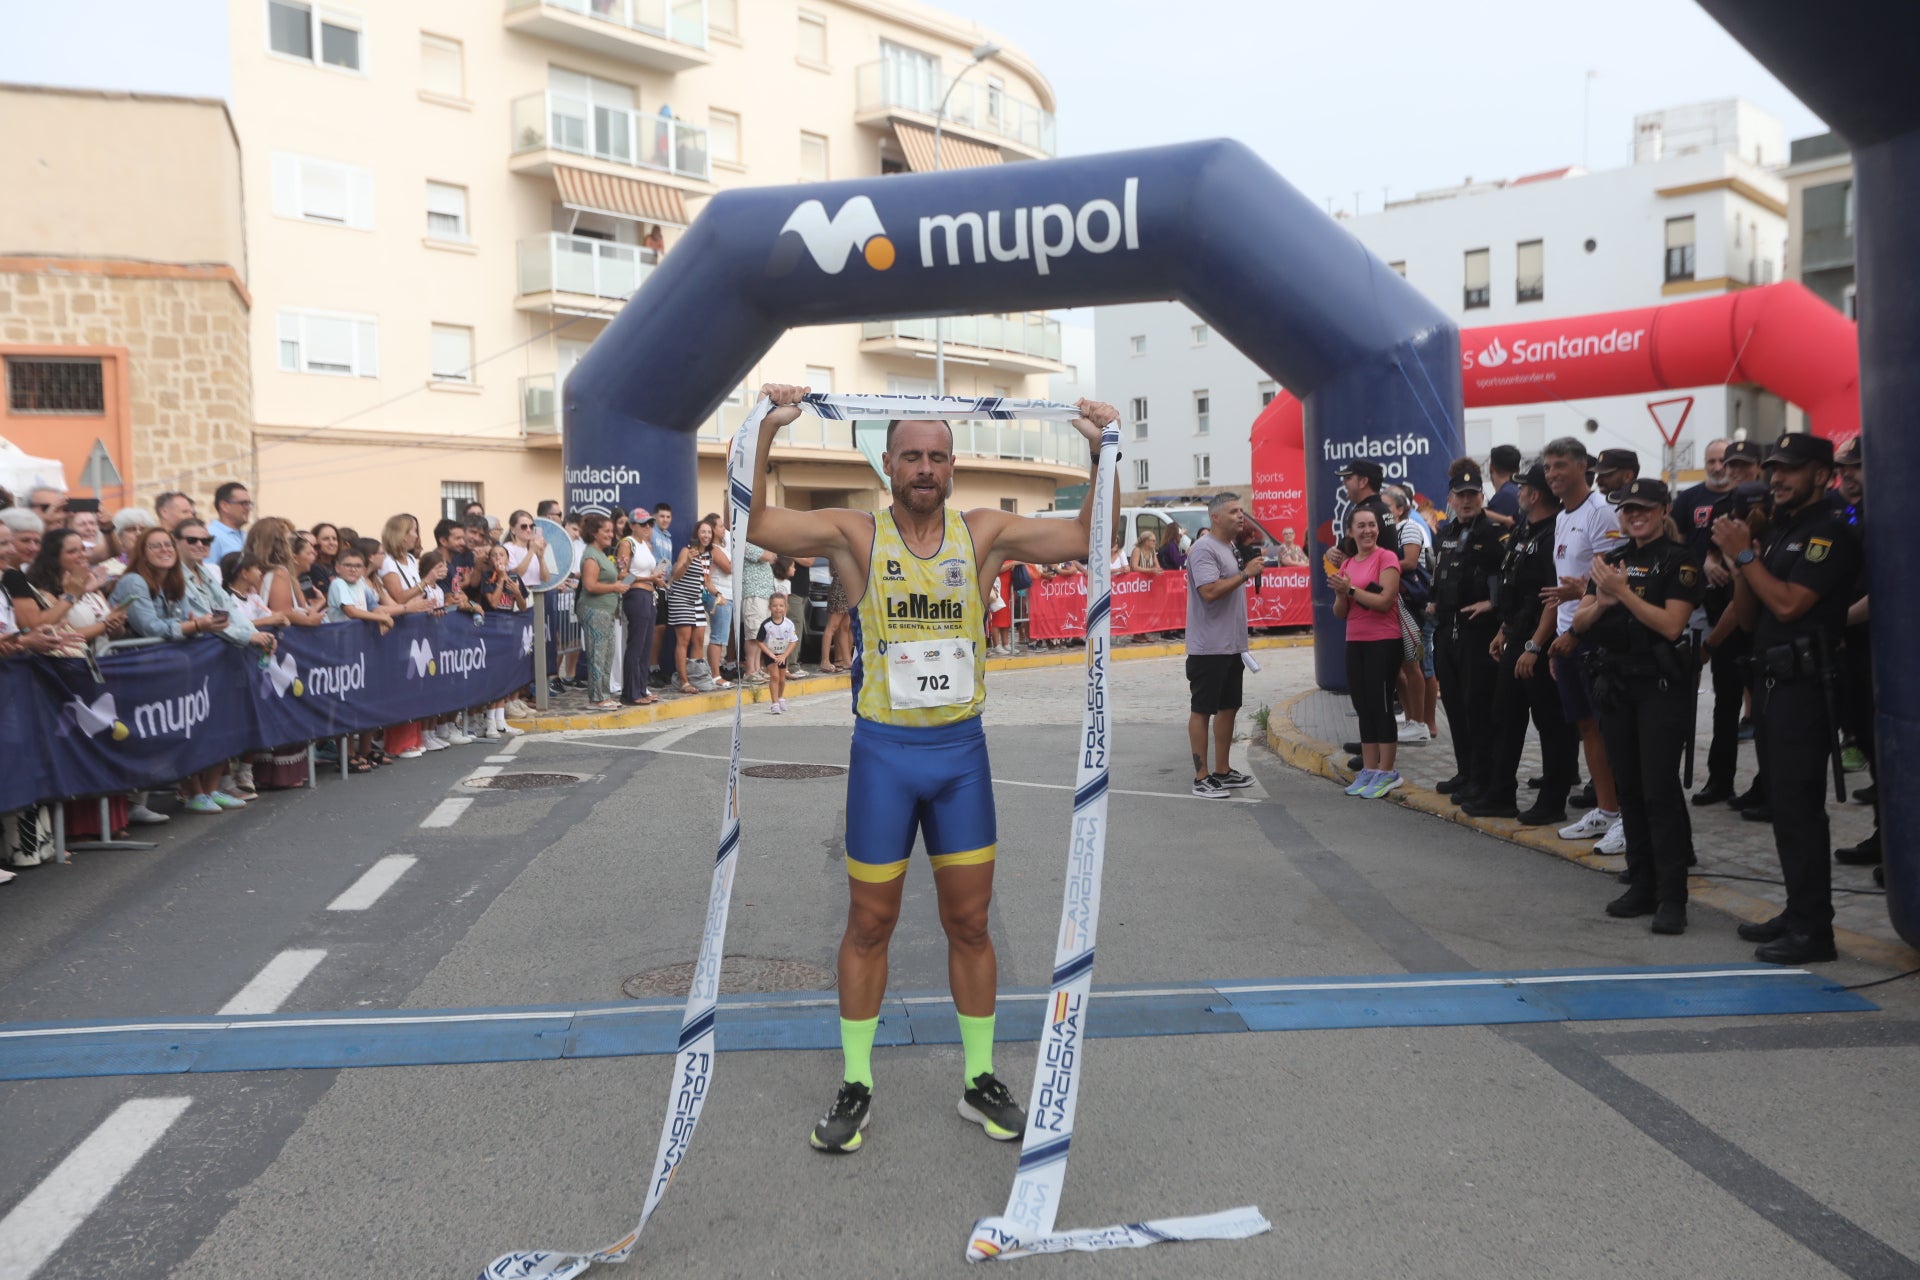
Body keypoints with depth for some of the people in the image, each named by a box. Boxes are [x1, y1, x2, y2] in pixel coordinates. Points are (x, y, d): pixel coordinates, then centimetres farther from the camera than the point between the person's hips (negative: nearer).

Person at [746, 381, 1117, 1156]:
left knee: (970, 924, 11)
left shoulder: (985, 535, -1)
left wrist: (1101, 450, -12)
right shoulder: (855, 535, -6)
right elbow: (750, 522, -16)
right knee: (869, 925, 9)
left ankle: (980, 1081, 27)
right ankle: (855, 1087, 24)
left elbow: (1091, 536, -2)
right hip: (884, 752, -1)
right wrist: (769, 428, -24)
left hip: (962, 750, 2)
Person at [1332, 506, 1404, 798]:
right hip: (1355, 642, 7)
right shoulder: (1346, 564, 12)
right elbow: (1340, 613, 11)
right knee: (1363, 707, 10)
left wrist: (1351, 588, -16)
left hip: (1383, 642, -7)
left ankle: (1387, 772, 2)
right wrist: (1341, 593, -9)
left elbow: (1384, 601, -18)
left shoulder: (1387, 558, -8)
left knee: (1380, 705, -5)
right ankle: (1369, 770, 18)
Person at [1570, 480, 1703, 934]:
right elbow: (1579, 622, 8)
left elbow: (1671, 624, -16)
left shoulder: (1679, 561, -5)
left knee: (1660, 789, -9)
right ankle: (1642, 884, 19)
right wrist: (1602, 602, -12)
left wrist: (1623, 592, -18)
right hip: (1614, 684, 6)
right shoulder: (1610, 561, 13)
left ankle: (1672, 896, -4)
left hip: (1661, 685, -6)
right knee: (1629, 788, 10)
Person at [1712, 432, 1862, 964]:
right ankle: (1797, 912, 22)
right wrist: (1742, 559, 0)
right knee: (1784, 804, 13)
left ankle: (1813, 929, -3)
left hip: (1805, 686, -9)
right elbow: (1747, 615, 14)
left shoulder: (1831, 531, -9)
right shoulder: (1776, 530, 16)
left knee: (1800, 806, -8)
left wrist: (1744, 555, -12)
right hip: (1773, 681, 9)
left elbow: (1789, 603, -20)